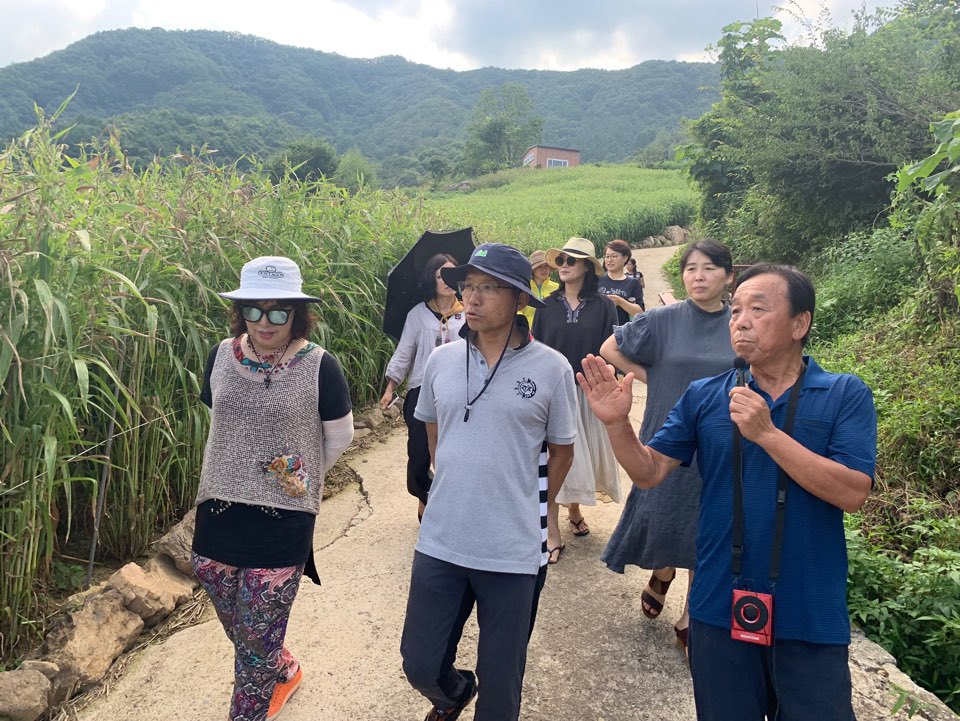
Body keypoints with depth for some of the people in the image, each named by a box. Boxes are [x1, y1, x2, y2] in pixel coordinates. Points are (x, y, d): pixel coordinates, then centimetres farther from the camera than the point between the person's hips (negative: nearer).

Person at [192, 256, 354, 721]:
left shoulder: (319, 367, -12)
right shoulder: (221, 356, 0)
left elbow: (339, 437, 2)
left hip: (283, 520, -4)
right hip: (218, 512, 5)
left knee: (258, 635, 5)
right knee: (236, 626, 19)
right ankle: (285, 671, 48)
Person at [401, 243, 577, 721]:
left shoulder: (551, 368, -9)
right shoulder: (441, 360, 0)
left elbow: (561, 451, 3)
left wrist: (527, 509, 8)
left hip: (514, 554, -3)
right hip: (439, 544, 3)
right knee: (420, 665, 15)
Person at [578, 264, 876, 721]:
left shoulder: (845, 396, -5)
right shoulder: (704, 397, 0)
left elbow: (852, 493, -17)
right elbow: (649, 473, -2)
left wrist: (766, 432, -23)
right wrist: (617, 423, -20)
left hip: (812, 619, -1)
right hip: (720, 610, 2)